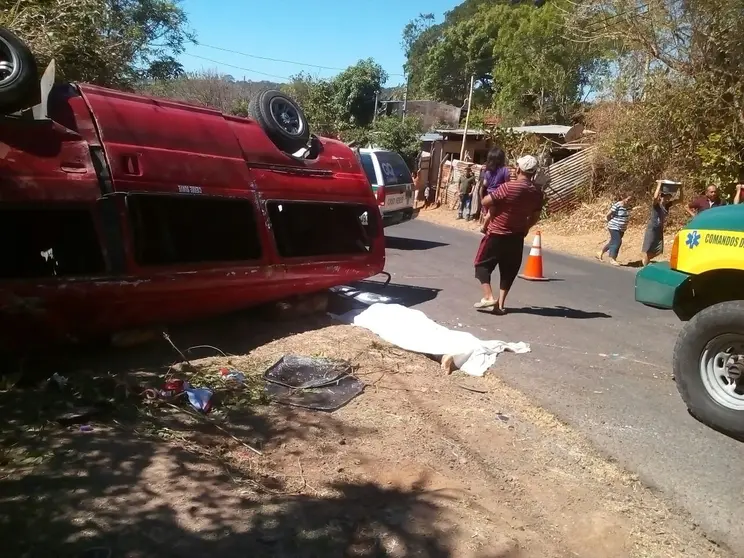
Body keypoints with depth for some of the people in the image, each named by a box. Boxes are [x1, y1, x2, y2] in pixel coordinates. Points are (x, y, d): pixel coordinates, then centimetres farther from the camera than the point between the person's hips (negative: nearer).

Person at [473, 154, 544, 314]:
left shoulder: (509, 187, -21)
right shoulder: (537, 192, -3)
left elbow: (485, 201, -19)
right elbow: (535, 217, 6)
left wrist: (493, 210, 2)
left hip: (497, 234, -5)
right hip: (517, 237, 5)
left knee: (483, 264, 10)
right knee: (508, 270, 14)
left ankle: (488, 296, -3)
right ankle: (501, 303, 12)